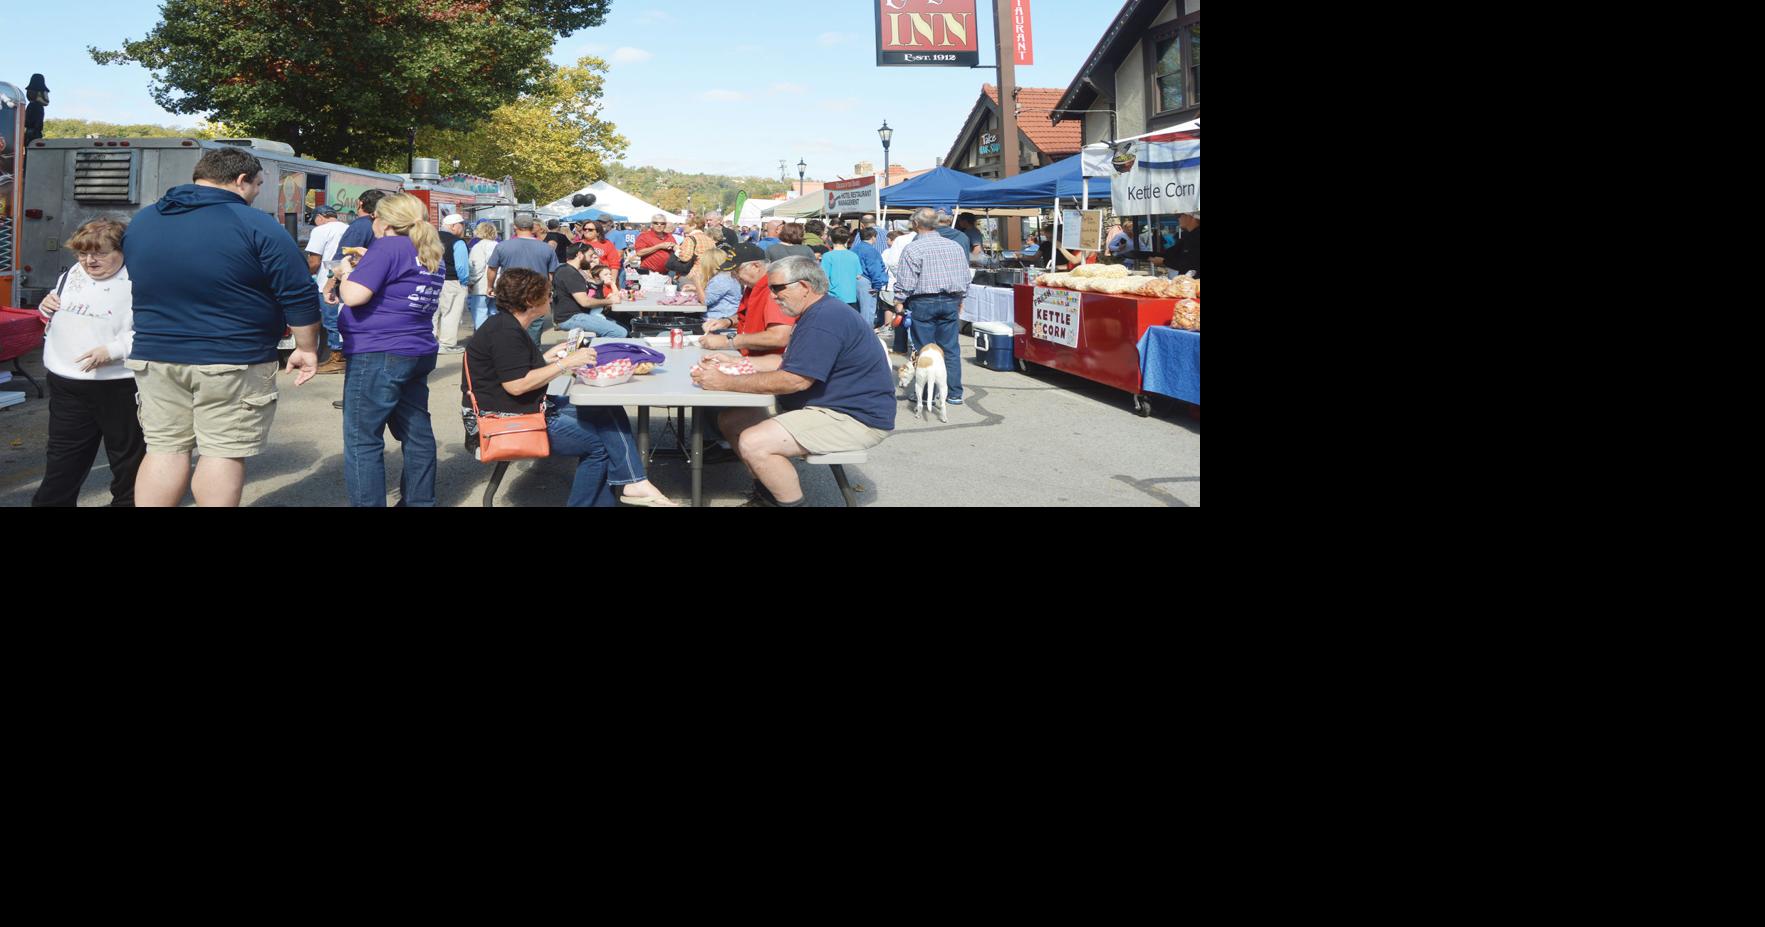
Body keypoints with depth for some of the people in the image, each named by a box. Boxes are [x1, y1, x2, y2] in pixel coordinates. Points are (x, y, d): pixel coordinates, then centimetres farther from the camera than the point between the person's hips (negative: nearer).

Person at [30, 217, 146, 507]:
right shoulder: (71, 276, 11)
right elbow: (60, 322, 25)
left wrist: (112, 350, -28)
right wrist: (48, 308, 3)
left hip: (118, 388, -6)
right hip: (66, 386, 7)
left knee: (128, 459, 9)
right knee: (62, 461, 14)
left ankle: (127, 501, 23)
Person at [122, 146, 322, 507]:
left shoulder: (140, 221, 10)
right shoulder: (256, 225, -11)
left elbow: (140, 284, 23)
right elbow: (300, 296, -11)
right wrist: (307, 349, 1)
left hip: (154, 356, 6)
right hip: (234, 362, -5)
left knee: (164, 449, 11)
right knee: (223, 453, 2)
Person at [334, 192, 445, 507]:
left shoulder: (388, 247, -13)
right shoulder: (432, 254, 13)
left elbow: (354, 296, -20)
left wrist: (346, 275, -1)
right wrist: (367, 267, 20)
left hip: (379, 355, -9)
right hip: (419, 353, 9)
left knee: (362, 440, -3)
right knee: (416, 432, 13)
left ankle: (368, 504, -3)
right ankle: (420, 502, 20)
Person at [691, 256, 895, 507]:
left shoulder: (824, 319, -21)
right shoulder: (816, 314, 15)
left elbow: (795, 380, -26)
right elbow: (786, 361, 21)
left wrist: (726, 383, -21)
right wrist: (731, 362, 12)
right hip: (831, 406, 12)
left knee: (753, 443, -27)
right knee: (731, 419, 9)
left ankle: (791, 501, -7)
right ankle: (766, 492, 16)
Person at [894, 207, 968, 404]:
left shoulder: (912, 249, -8)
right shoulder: (955, 246, 8)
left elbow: (905, 283, -11)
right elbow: (965, 278, 15)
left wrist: (898, 304, -3)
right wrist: (959, 301, 24)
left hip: (923, 303, -4)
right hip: (951, 301, 4)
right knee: (951, 348, 8)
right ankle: (955, 393, 10)